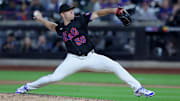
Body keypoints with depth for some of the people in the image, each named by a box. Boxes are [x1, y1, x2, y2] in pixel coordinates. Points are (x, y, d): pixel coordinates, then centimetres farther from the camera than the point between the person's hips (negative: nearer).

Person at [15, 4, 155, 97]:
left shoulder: (80, 20, -2)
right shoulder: (61, 28, 6)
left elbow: (98, 14, -10)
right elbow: (53, 26, 31)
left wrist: (115, 10, -21)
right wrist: (41, 19, 21)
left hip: (91, 57, 0)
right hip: (73, 60, 0)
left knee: (116, 66, -14)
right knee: (54, 77, -13)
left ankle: (138, 89, -7)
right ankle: (28, 87, 8)